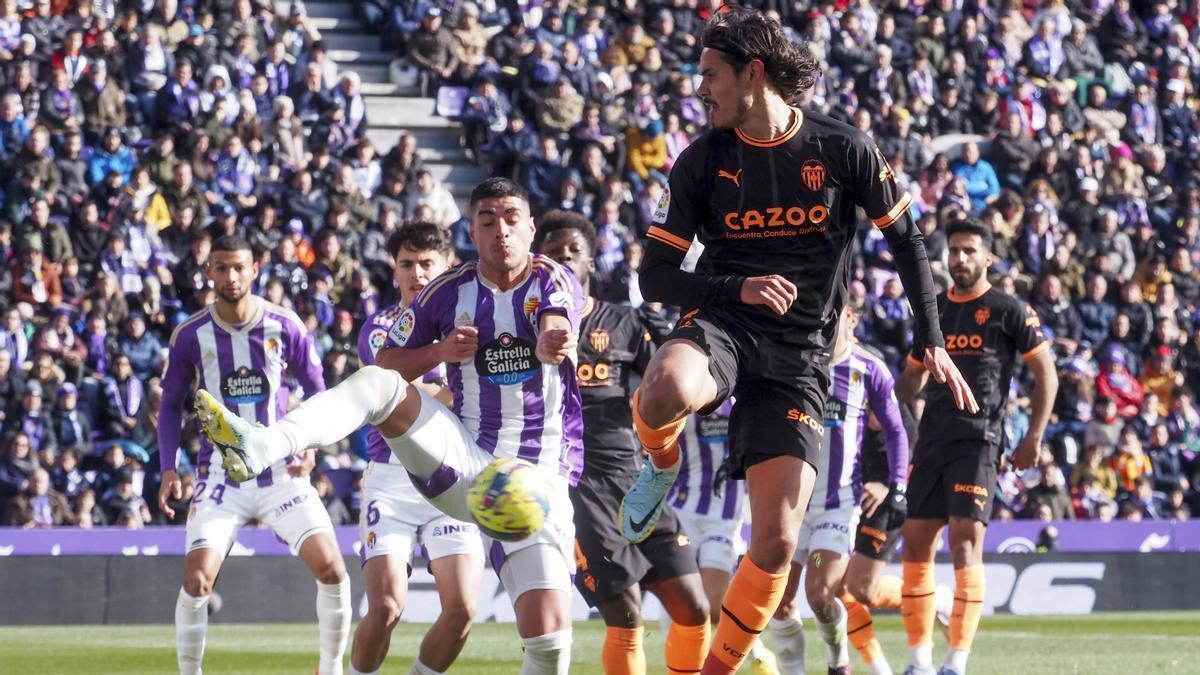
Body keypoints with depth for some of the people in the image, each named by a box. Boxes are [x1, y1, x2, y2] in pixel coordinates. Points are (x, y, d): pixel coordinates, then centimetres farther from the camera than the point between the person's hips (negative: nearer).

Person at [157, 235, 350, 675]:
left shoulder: (284, 326, -4)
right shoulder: (191, 336, -3)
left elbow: (315, 391, 8)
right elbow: (171, 405, 9)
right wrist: (169, 468, -3)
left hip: (281, 472, 0)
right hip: (221, 474, 0)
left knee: (332, 570, -12)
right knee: (197, 580, -15)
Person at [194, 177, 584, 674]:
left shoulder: (553, 280, -1)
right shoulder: (451, 291, 5)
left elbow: (556, 338, -24)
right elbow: (386, 364, 12)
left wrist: (555, 342, -50)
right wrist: (440, 351, -9)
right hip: (465, 461, 2)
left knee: (550, 633, -16)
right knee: (378, 384, -22)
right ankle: (258, 449, -41)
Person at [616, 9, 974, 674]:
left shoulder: (842, 149, -1)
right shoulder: (703, 159, 1)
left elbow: (904, 238, 11)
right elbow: (655, 276, 1)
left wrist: (933, 343, 7)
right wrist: (740, 287, -16)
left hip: (798, 358, 0)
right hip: (721, 324, 0)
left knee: (776, 542, -9)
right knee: (666, 390, -40)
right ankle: (661, 466, -4)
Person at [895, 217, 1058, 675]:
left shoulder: (1009, 311, -1)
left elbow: (1046, 375, 0)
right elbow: (914, 375, 26)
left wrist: (1034, 438, -7)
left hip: (978, 441, -6)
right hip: (932, 439, 6)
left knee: (965, 544, -12)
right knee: (916, 545, 3)